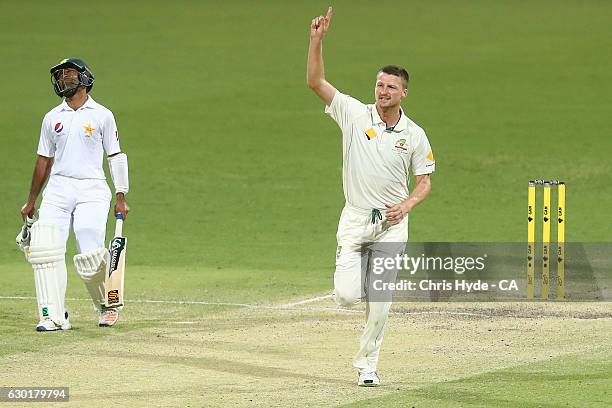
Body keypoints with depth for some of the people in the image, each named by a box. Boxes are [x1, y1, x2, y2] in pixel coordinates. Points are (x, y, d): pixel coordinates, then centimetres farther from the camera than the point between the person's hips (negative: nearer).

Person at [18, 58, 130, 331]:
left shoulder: (102, 115, 6)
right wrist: (31, 202, 18)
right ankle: (54, 317, -13)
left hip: (91, 189, -3)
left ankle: (108, 305, 14)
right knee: (45, 250, -15)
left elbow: (116, 156, 6)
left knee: (90, 257, -13)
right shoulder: (52, 118, 15)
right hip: (57, 190, 3)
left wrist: (121, 197, -2)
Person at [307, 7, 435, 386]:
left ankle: (367, 364, 10)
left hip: (391, 223, 0)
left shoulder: (415, 135, 0)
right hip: (355, 218, 0)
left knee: (380, 302, -5)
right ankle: (357, 276, 29)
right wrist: (317, 40, -18)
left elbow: (424, 182, 7)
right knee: (347, 295, -9)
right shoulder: (355, 114, -2)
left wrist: (406, 205, -13)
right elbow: (316, 82, -7)